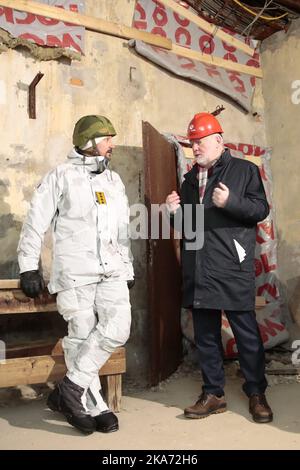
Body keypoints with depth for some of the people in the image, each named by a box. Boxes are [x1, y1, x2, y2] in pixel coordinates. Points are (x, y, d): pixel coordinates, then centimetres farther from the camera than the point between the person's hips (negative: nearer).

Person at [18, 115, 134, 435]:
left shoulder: (114, 181, 18)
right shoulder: (61, 177, 1)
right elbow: (35, 223, 0)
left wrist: (128, 269, 20)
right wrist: (29, 267, -3)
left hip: (112, 270, 5)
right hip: (74, 272, -5)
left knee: (117, 330, -10)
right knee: (81, 336, 0)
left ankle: (71, 389, 5)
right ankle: (94, 406, 14)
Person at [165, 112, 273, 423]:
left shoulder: (244, 170, 3)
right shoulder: (190, 179, 20)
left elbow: (261, 209, -5)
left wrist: (230, 202, -20)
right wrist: (174, 212, 4)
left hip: (233, 269, -5)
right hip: (198, 271, 6)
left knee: (246, 333, 2)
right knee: (205, 335, 10)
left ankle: (256, 394, 18)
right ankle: (213, 394, 22)